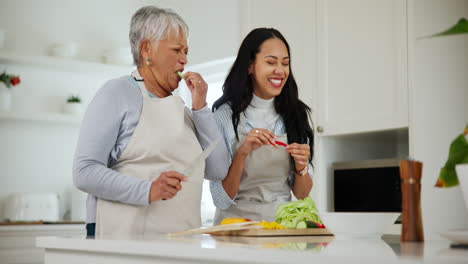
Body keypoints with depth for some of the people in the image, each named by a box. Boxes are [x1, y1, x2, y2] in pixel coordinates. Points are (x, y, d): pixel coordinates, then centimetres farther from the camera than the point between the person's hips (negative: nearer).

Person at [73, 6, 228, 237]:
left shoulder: (180, 106, 17)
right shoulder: (117, 92, -1)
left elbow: (217, 170, 9)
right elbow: (84, 172, -11)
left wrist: (200, 108, 3)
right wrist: (147, 190, -23)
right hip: (127, 233, -6)